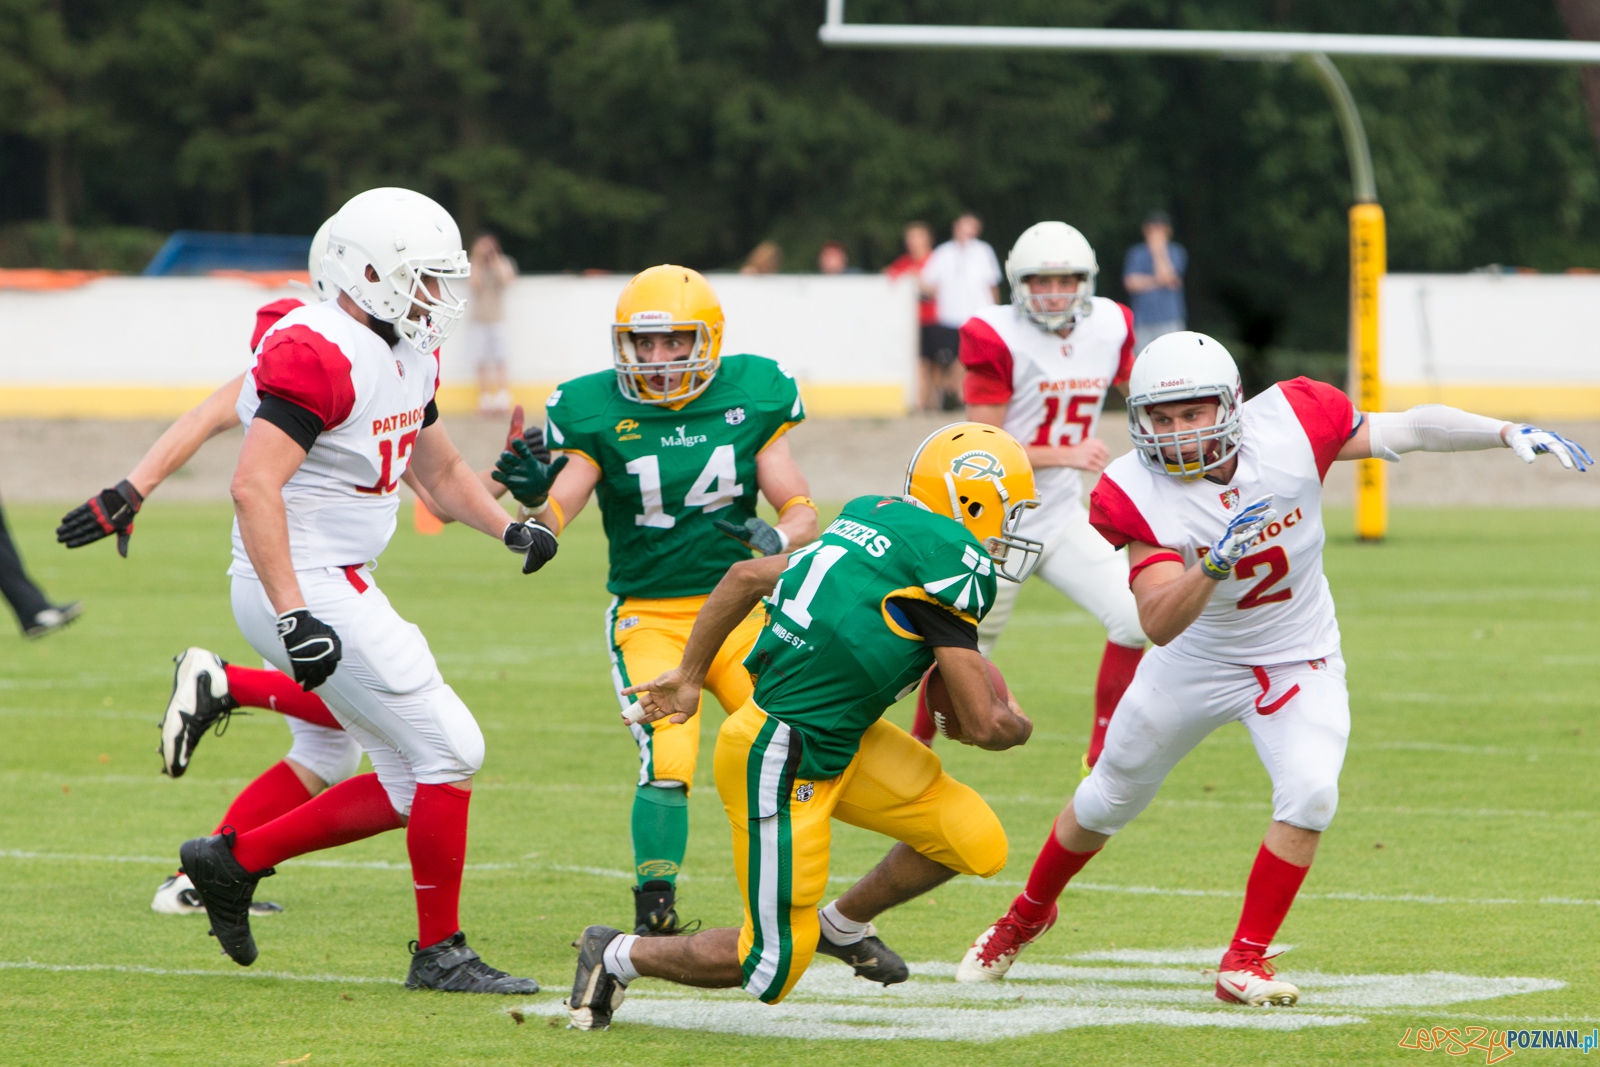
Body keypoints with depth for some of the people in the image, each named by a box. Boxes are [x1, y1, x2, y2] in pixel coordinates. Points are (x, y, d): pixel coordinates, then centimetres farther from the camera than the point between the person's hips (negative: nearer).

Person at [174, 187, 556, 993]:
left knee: (409, 788, 10)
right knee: (449, 752, -8)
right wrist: (293, 616, -32)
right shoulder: (318, 355, -19)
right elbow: (254, 485, -27)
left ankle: (233, 861, 19)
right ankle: (439, 952, 2)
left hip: (341, 588, 10)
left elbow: (441, 470, 25)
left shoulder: (405, 356, 12)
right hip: (305, 588, -10)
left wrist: (511, 530, 7)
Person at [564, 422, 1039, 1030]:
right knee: (772, 966, 0)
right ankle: (618, 956, 19)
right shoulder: (951, 560, -18)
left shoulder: (875, 521, 9)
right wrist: (1017, 726, 9)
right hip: (784, 766, -9)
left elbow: (746, 576, 17)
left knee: (977, 845, 7)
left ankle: (843, 926, 31)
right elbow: (982, 724, -15)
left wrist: (689, 676, 27)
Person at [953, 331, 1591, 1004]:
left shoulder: (1286, 429, -24)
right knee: (1107, 802, 16)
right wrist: (1214, 565, -52)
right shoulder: (1143, 495, -26)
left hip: (1297, 663, 0)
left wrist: (1508, 433, -23)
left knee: (1310, 794, -24)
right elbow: (1158, 624, -35)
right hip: (1197, 663, 0)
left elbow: (1408, 429, -13)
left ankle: (1245, 962, -11)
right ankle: (1027, 916, 43)